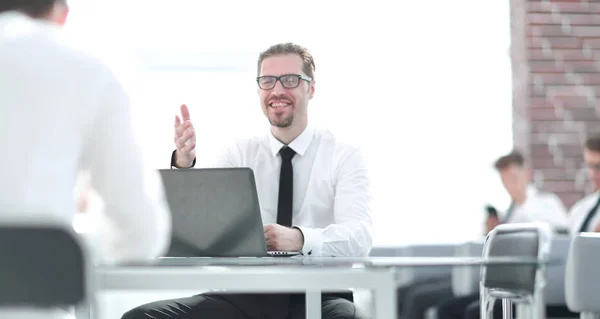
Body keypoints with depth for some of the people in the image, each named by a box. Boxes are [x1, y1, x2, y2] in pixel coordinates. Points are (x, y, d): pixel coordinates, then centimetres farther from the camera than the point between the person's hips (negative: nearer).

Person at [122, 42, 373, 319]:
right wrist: (184, 165, -20)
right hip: (246, 296, 3)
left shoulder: (344, 157, 5)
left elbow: (358, 236, -12)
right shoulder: (240, 154, 13)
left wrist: (298, 239, -31)